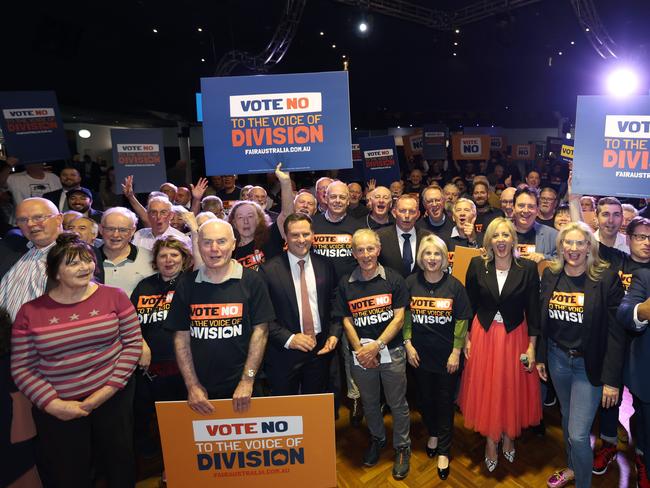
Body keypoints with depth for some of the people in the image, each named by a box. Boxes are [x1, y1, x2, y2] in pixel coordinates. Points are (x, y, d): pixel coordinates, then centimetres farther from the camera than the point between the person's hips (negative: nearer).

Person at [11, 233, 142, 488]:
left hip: (113, 398, 0)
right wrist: (53, 404, -11)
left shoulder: (114, 296, -6)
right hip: (56, 409, 0)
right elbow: (21, 368, -2)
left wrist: (110, 388, -11)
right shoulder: (30, 311, -5)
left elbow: (133, 342, -5)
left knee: (120, 466, 16)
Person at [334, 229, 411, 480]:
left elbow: (399, 318, -8)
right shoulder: (345, 283, -2)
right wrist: (361, 350, -10)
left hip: (391, 352, -2)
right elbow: (347, 321, 0)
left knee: (397, 404, 12)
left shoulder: (394, 279, -7)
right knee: (369, 402, 20)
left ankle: (402, 447, 35)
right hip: (361, 355, 2)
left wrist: (376, 346, -15)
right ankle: (377, 439, 46)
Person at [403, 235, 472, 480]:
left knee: (445, 401, 9)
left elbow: (462, 321, -6)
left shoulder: (454, 285, -9)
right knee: (425, 398, 18)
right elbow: (404, 316, 0)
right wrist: (408, 344, -4)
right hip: (420, 354, 2)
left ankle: (443, 451, 27)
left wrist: (456, 352, -8)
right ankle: (432, 434, 45)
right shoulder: (411, 283, -5)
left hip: (447, 356, -2)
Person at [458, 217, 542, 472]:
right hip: (483, 335, 0)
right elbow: (469, 304, -1)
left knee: (512, 389, 13)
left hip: (515, 336, 0)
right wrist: (467, 338, 0)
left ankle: (508, 437, 39)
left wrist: (532, 346, -5)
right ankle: (491, 441, 31)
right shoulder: (477, 265, -7)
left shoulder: (528, 268, -8)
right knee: (486, 389, 10)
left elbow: (533, 310, -4)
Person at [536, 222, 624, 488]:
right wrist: (541, 357, 9)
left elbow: (616, 331, -13)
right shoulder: (550, 275, -1)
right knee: (567, 416, 22)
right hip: (557, 357, 4)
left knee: (578, 434, -3)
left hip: (589, 363, -4)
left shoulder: (607, 278, -15)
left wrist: (612, 379, -13)